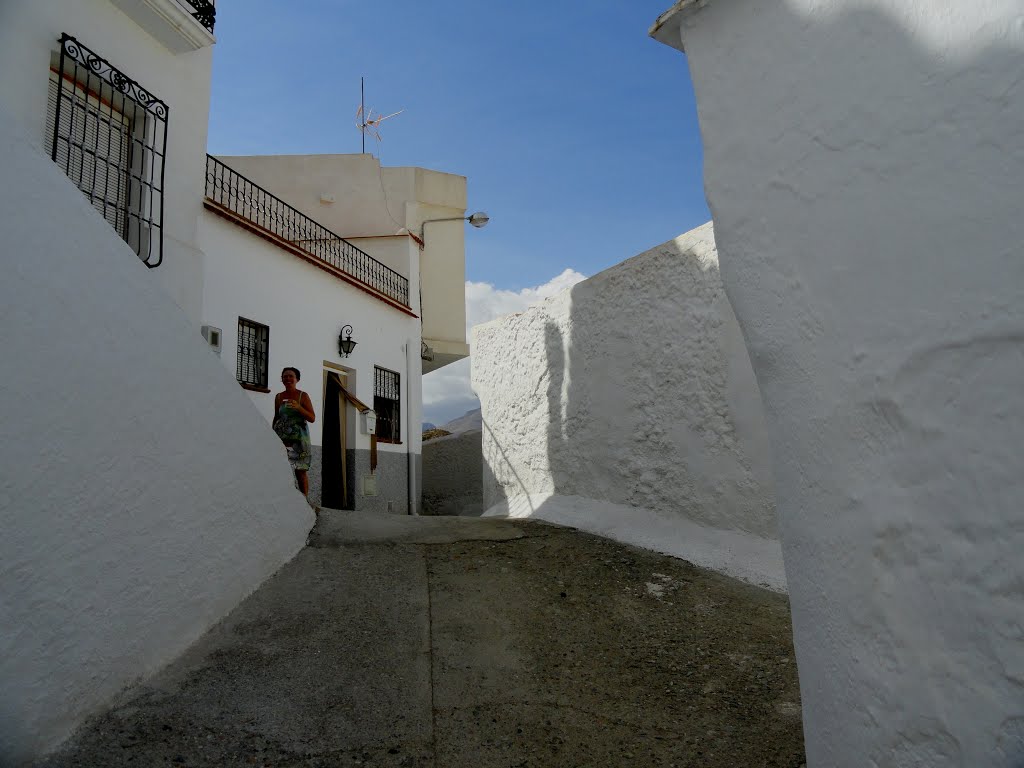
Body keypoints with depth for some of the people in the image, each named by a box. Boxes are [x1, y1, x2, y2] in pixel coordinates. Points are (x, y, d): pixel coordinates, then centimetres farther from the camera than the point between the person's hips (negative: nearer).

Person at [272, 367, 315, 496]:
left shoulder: (303, 396, 1)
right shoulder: (278, 397, 10)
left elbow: (312, 418, -3)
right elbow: (276, 417, 18)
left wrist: (298, 407, -17)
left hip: (299, 438, -2)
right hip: (282, 439, 2)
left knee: (301, 471, -3)